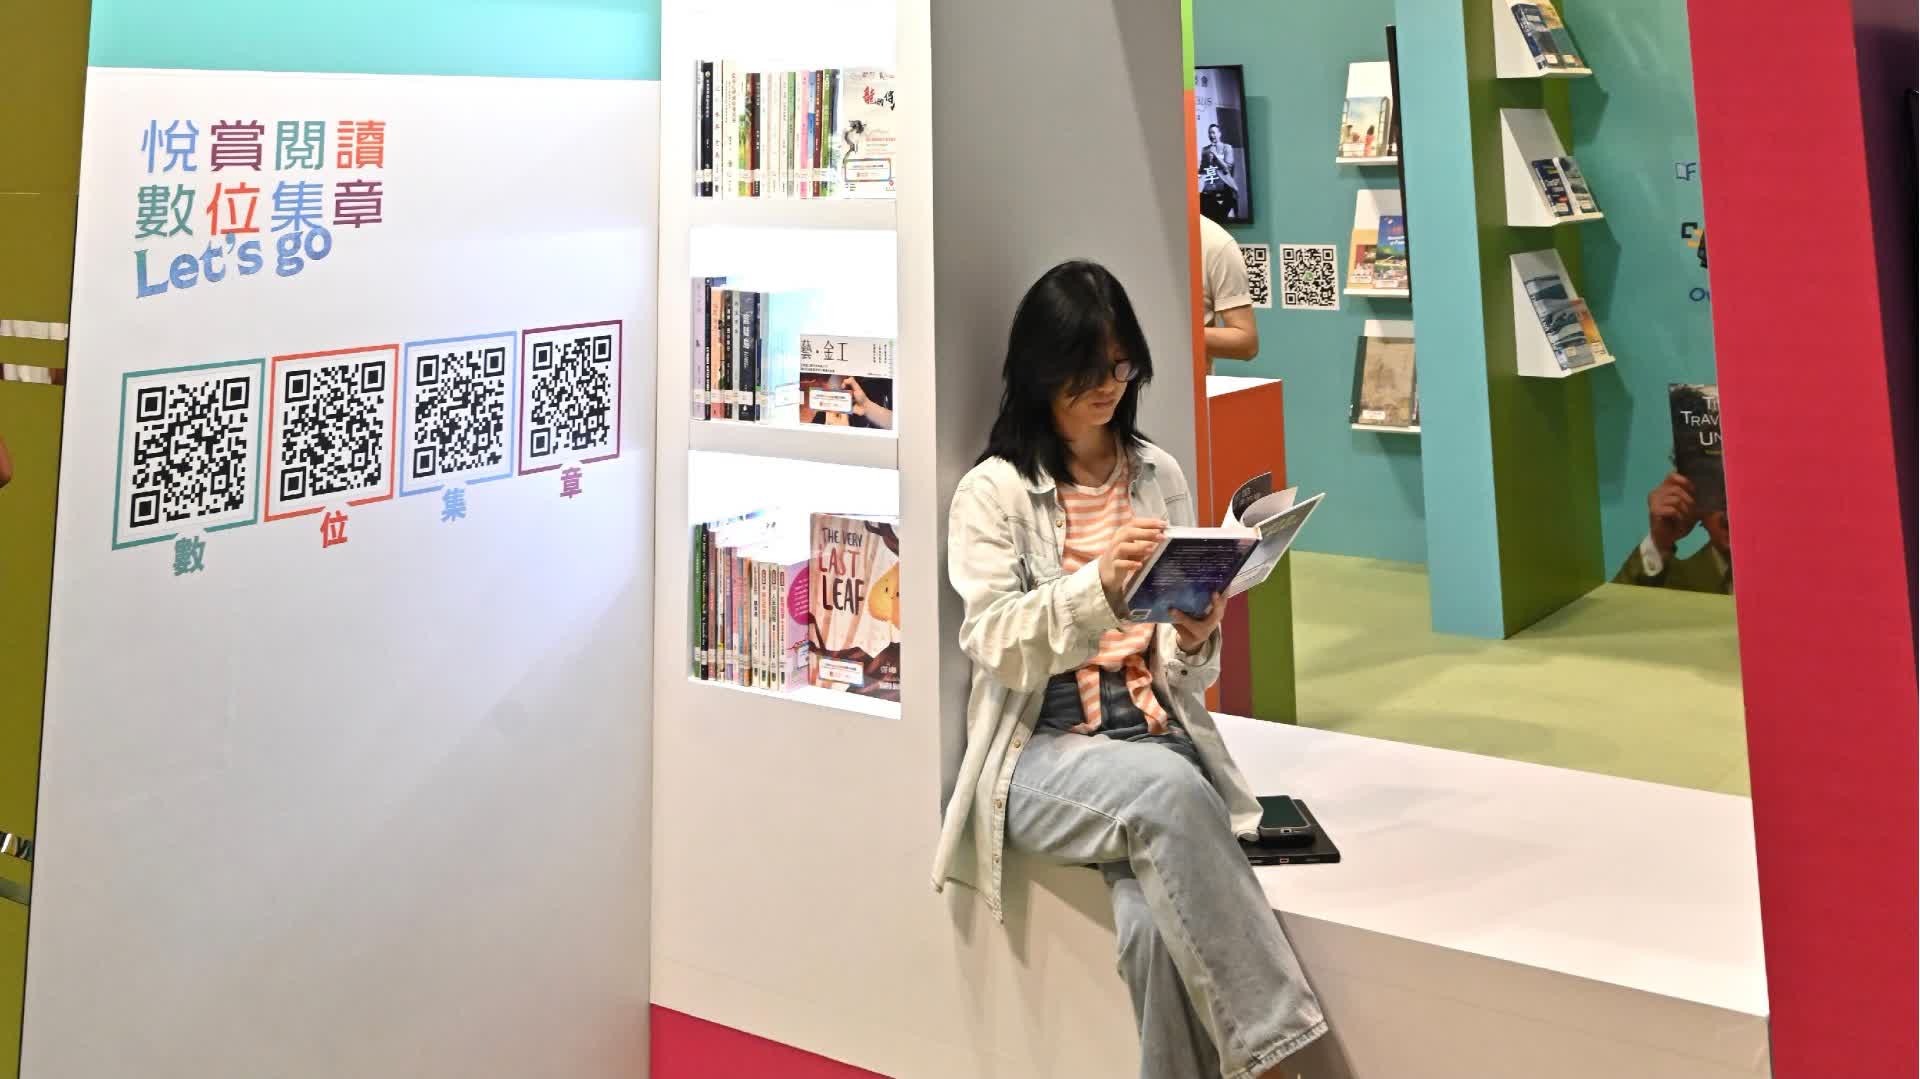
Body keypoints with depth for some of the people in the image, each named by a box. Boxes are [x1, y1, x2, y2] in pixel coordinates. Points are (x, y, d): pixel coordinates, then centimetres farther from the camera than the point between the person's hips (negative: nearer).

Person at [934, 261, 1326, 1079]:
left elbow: (1180, 675, 13)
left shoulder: (1159, 475, 11)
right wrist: (1098, 585, -27)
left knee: (1155, 920, -28)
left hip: (1153, 732, 3)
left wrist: (1195, 638, -11)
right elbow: (994, 646, -12)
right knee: (1169, 790, -35)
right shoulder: (993, 490, 0)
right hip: (1040, 750, -3)